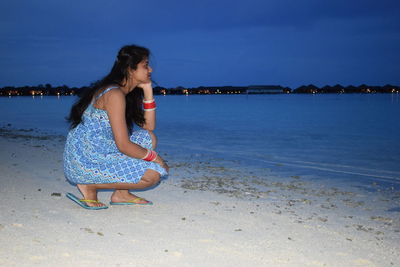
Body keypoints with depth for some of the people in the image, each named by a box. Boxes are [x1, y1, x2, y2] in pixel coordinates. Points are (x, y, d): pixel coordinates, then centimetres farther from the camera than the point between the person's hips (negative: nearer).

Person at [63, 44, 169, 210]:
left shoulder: (127, 93, 12)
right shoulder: (115, 94, -18)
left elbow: (149, 126, 11)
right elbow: (123, 145, -21)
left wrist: (148, 91, 6)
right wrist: (155, 157, -8)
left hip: (98, 152, 10)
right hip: (85, 160, -10)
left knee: (148, 138, 9)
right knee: (153, 174, -14)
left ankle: (121, 194, 6)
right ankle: (90, 186, -5)